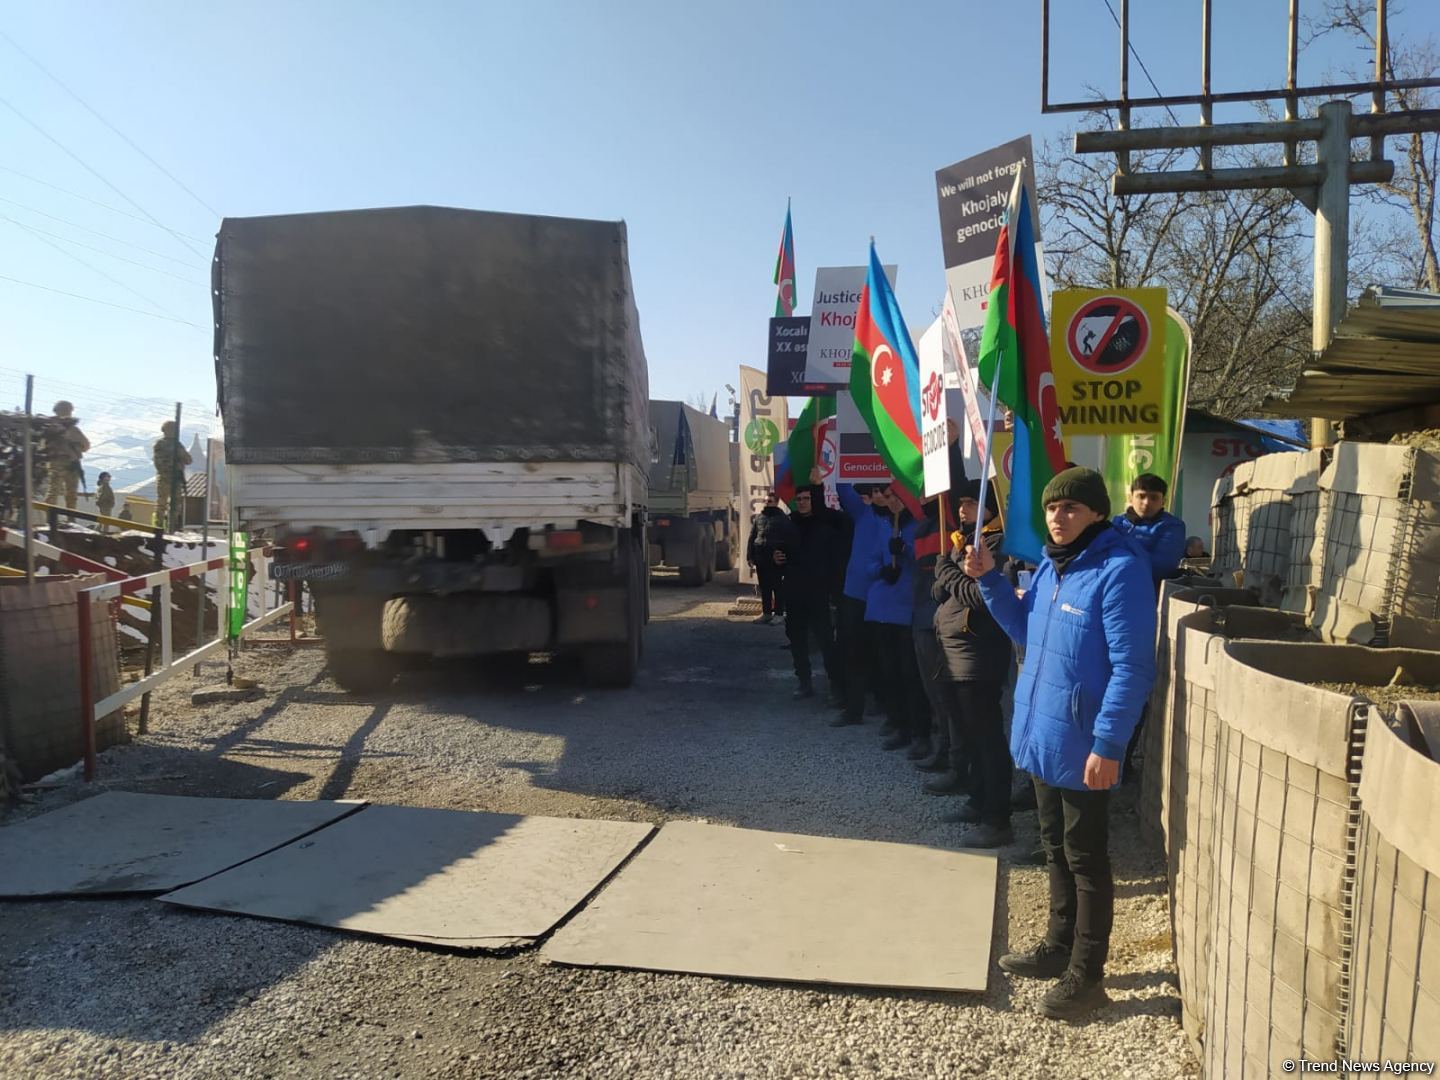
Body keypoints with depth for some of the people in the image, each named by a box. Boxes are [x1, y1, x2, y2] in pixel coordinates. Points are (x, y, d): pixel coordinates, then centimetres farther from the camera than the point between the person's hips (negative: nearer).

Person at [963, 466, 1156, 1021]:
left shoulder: (1120, 569, -19)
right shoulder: (1052, 563, 8)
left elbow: (1131, 668, -21)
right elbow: (1024, 630, 18)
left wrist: (1108, 745, -22)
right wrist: (990, 579, 4)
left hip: (1083, 747, -8)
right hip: (1042, 735, 8)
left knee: (1085, 860, 6)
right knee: (1056, 849, 21)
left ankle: (1087, 975, 20)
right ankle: (1059, 945, 37)